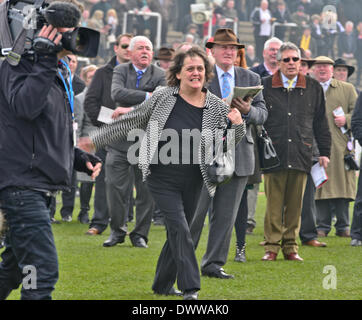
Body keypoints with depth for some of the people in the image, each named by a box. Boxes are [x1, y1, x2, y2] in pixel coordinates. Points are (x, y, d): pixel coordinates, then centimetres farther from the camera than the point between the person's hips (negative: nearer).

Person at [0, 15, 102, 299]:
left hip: (43, 186, 10)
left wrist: (80, 158, 12)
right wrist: (44, 60, -26)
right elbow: (24, 105, -30)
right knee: (43, 270, -16)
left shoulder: (58, 73, 18)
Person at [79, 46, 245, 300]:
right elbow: (130, 121, 4)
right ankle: (190, 288, -14)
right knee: (180, 228, -15)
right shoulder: (163, 98, -6)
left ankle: (162, 285, 28)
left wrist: (238, 125, -16)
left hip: (192, 181, 3)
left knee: (177, 233, 10)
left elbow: (232, 143, 7)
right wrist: (96, 139, 8)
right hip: (163, 178, -3)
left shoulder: (216, 107, -1)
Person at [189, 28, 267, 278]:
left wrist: (248, 110, -14)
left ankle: (214, 264, 13)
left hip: (238, 153, 4)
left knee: (226, 215, 5)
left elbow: (263, 114, 7)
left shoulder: (251, 79, 12)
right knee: (194, 210, -3)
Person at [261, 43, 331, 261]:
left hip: (301, 155, 2)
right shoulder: (266, 86, 4)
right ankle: (272, 246, 7)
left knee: (295, 204, 5)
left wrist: (324, 152, 11)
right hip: (273, 154, -2)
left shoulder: (313, 88, 10)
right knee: (274, 204, -1)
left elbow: (321, 123, 14)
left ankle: (290, 246, 13)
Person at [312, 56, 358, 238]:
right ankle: (322, 226, 3)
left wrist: (347, 120, -8)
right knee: (319, 187, -3)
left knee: (341, 186, -1)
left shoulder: (347, 89, 14)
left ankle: (343, 226, 6)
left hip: (340, 146, 0)